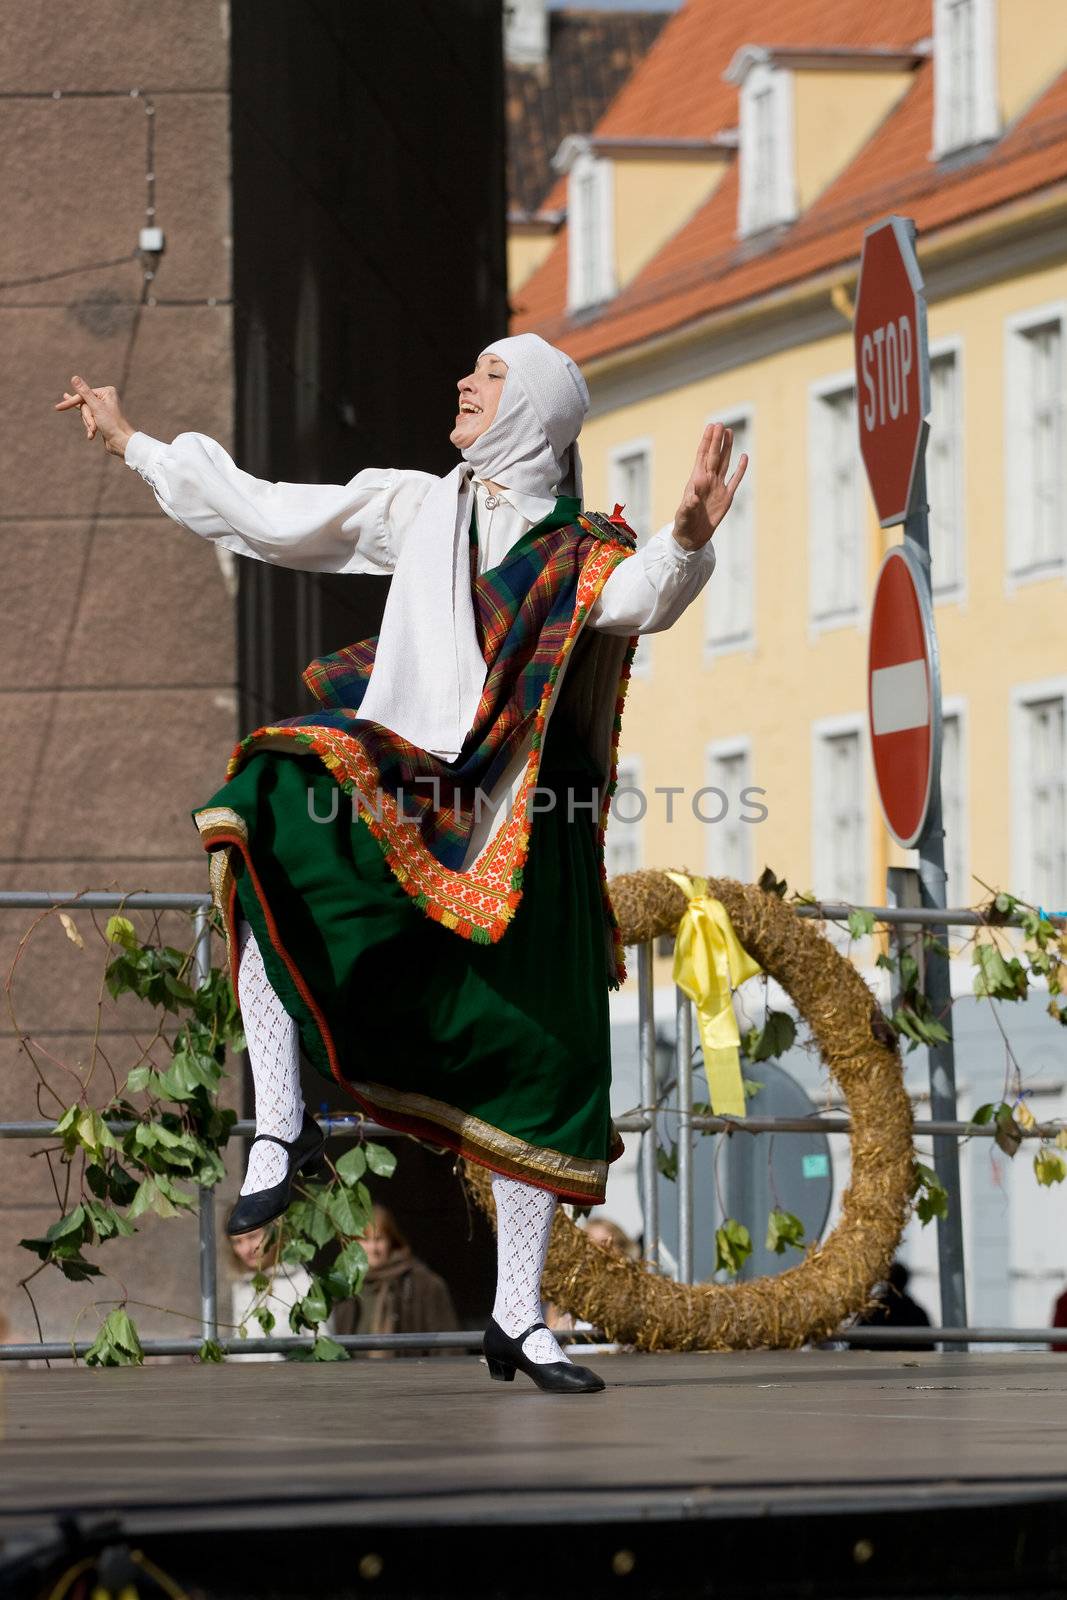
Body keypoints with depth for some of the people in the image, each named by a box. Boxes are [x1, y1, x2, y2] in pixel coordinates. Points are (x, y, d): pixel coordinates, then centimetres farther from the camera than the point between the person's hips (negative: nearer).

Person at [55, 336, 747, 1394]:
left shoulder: (584, 552, 6)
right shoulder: (414, 509, 15)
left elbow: (639, 600, -17)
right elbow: (262, 515, 20)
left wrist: (686, 540, -38)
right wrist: (131, 446, 23)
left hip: (515, 829, -1)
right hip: (390, 794, 1)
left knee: (542, 1065, -2)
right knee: (272, 815, -32)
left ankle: (518, 1318, 12)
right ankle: (280, 1125, -30)